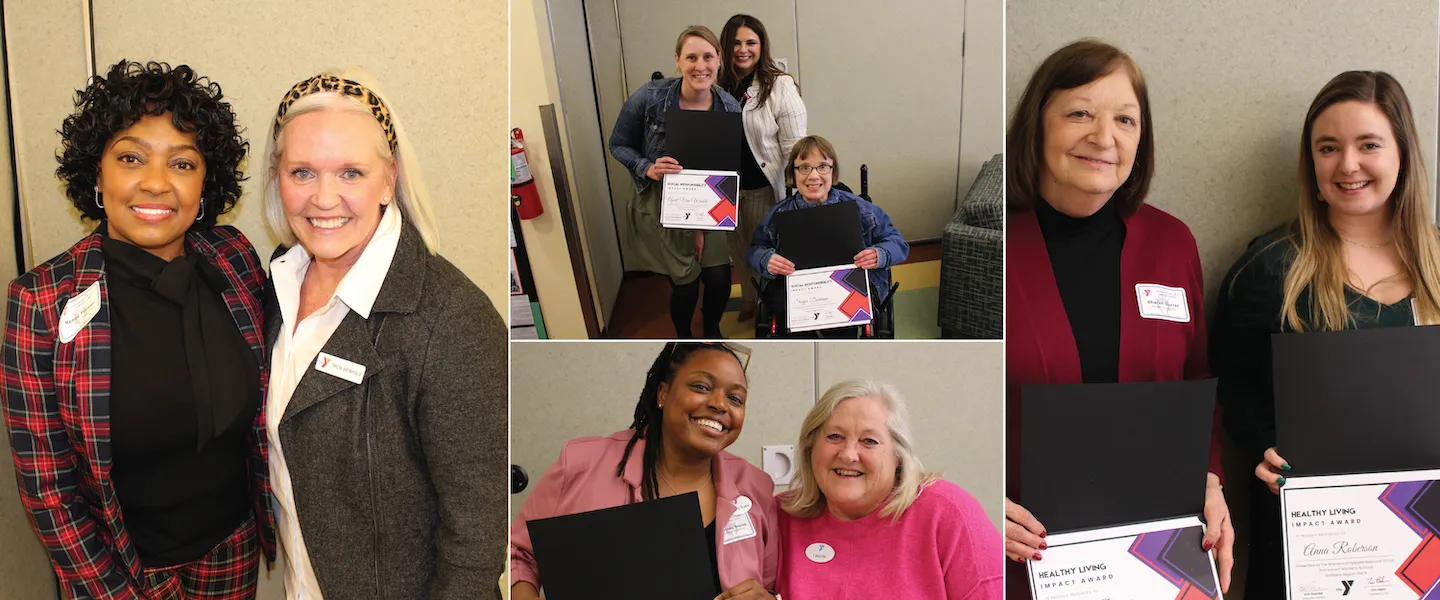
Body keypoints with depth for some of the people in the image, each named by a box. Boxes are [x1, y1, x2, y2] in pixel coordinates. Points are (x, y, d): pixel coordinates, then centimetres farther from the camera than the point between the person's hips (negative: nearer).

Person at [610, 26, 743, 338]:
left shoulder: (729, 108, -11)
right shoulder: (650, 97, -19)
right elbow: (618, 145, -6)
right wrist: (648, 169, -25)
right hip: (659, 205, -2)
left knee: (720, 278, -2)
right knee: (686, 283, 0)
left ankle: (712, 331, 33)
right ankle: (684, 338, 33)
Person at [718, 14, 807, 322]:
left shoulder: (780, 86, -15)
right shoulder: (717, 86, -1)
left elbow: (794, 146, -16)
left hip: (764, 188, -5)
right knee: (739, 250, 22)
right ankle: (749, 301, 45)